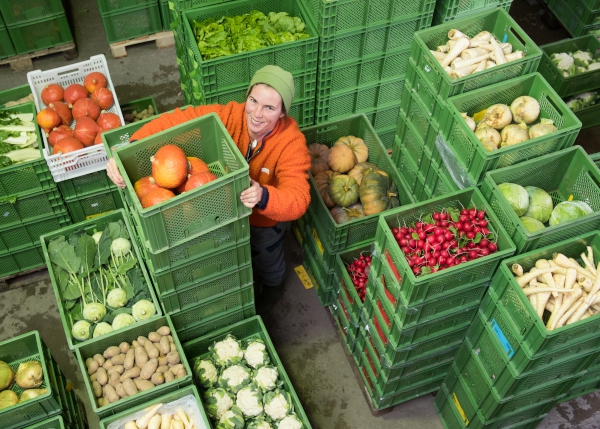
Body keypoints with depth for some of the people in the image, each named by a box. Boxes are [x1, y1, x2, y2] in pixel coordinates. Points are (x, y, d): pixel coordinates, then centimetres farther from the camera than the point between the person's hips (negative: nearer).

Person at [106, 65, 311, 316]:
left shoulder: (291, 143, -38)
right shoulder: (230, 116, -32)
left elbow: (297, 200, -46)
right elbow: (174, 121, -33)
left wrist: (263, 196, -68)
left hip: (266, 219, -3)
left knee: (265, 257, 29)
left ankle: (272, 288, 65)